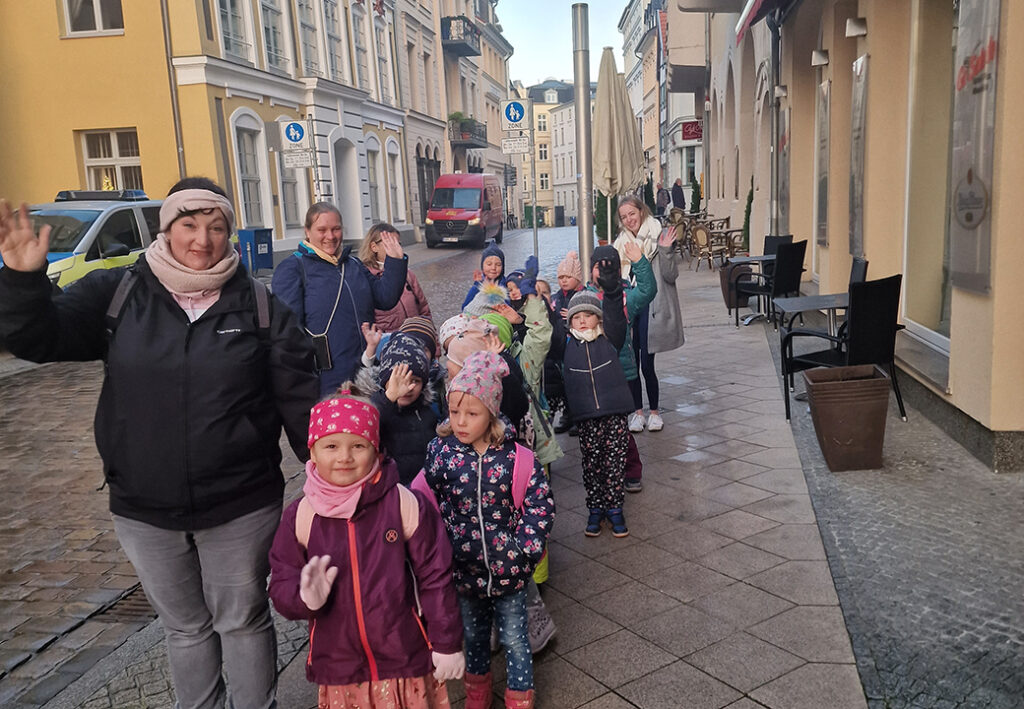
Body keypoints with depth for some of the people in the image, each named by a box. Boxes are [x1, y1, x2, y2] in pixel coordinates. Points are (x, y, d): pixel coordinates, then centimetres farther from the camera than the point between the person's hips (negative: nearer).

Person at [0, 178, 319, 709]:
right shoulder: (118, 293, -1)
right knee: (185, 627, 21)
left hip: (241, 509, -2)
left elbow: (299, 400, -3)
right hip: (144, 511, 2)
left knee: (244, 621, 15)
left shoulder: (259, 305, -5)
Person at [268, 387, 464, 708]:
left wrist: (447, 643, -1)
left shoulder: (404, 504, -14)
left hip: (404, 661, -2)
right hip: (337, 667, 2)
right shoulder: (300, 515, -7)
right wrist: (306, 597, -22)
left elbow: (434, 576, -6)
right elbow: (281, 584, 0)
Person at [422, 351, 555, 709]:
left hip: (507, 568, -2)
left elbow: (540, 502, -10)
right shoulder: (441, 452, -11)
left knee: (515, 640, 11)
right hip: (463, 567, 2)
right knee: (473, 636, 23)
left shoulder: (513, 455, -15)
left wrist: (524, 547, -14)